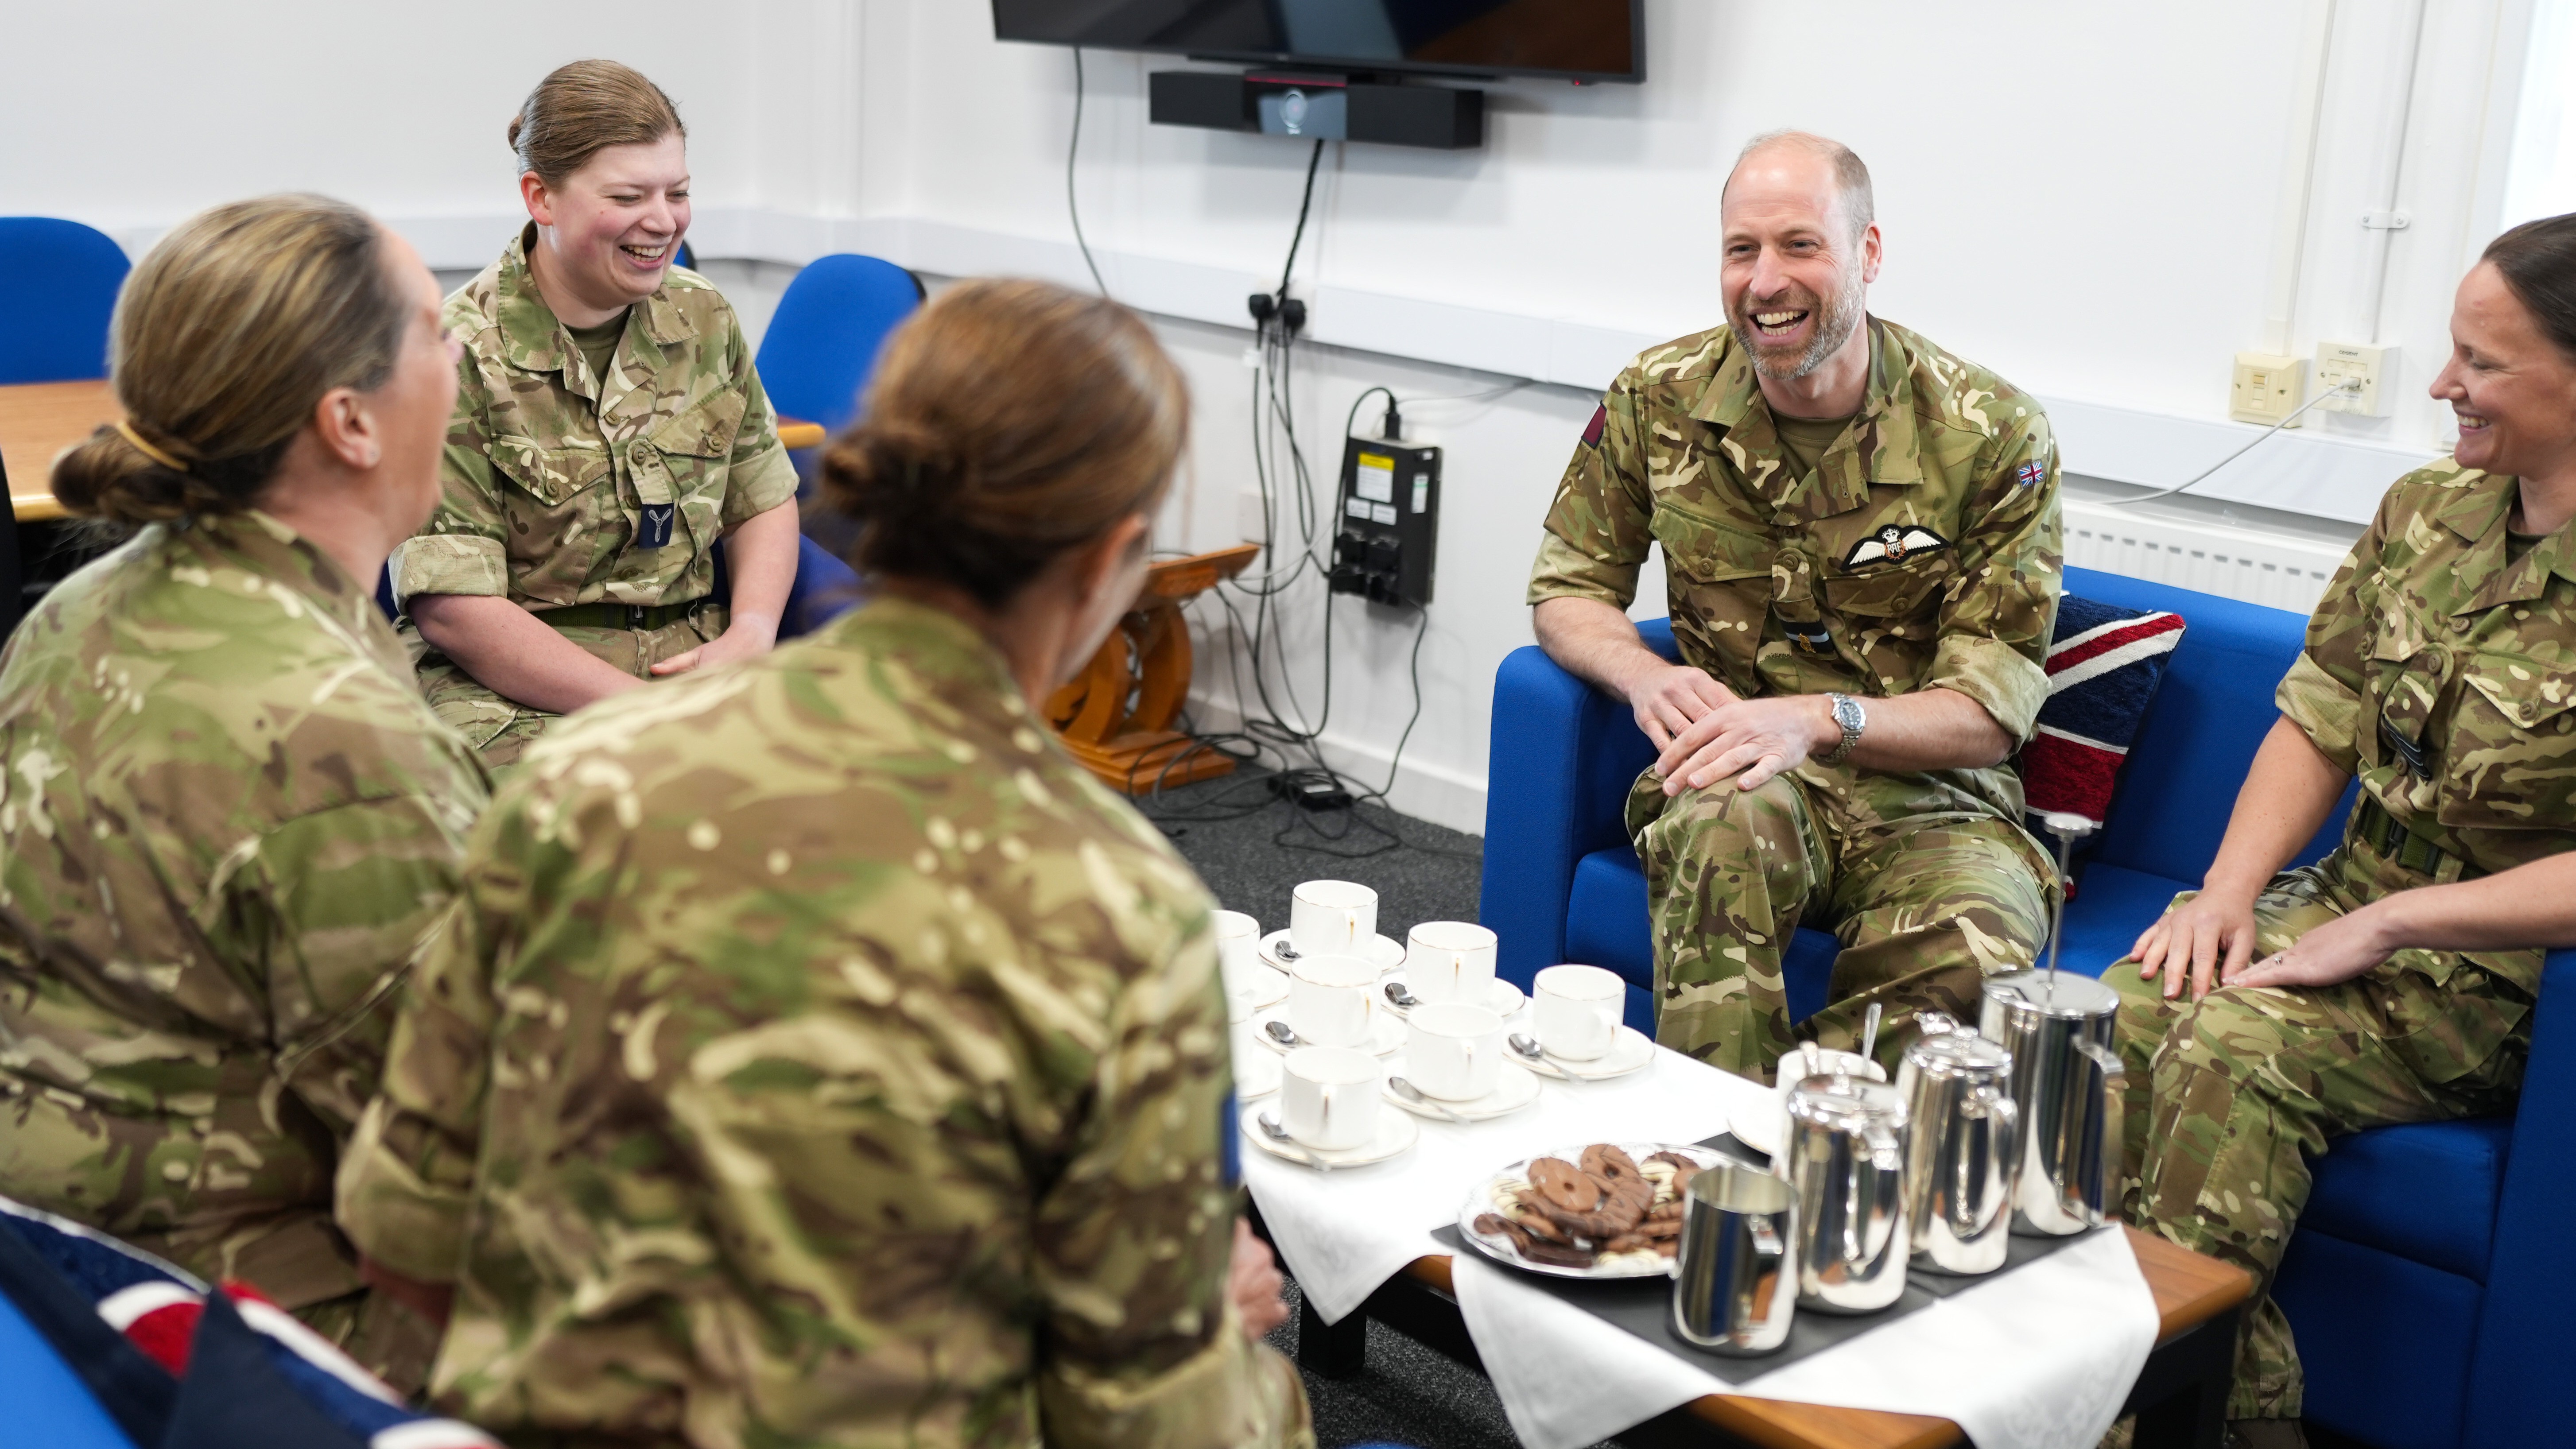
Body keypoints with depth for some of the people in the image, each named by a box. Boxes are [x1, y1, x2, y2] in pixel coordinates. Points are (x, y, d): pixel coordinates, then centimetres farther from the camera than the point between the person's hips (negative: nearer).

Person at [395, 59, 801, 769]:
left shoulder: (704, 319, 10)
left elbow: (765, 503, 18)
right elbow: (451, 610, -12)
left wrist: (752, 635, -4)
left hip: (694, 664, 6)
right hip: (511, 692, -6)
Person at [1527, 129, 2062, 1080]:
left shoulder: (1994, 435, -7)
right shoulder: (1661, 399, 1)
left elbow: (1990, 715, -8)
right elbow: (1567, 588, 9)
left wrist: (1817, 720, -27)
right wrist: (1646, 677, -15)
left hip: (1928, 796, -1)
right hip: (1738, 767, 1)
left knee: (1975, 948, -35)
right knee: (1728, 815, -38)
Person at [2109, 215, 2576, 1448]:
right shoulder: (2427, 511, 8)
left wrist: (2386, 926, -21)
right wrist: (2229, 890, -5)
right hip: (2350, 905, 6)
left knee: (2230, 1048, -30)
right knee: (2117, 1015, -21)